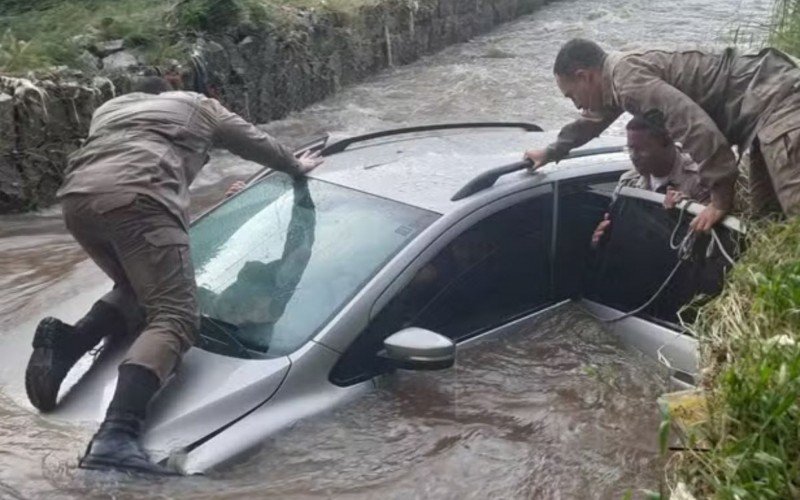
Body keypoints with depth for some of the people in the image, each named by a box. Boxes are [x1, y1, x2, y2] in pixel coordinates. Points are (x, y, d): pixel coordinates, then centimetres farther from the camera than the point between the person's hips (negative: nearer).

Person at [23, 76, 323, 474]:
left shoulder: (108, 108, 41)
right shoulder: (198, 106, 33)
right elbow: (256, 143, 43)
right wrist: (296, 167, 61)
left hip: (77, 197, 6)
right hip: (135, 198, -6)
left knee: (137, 290, 27)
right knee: (173, 317, -13)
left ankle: (64, 343, 0)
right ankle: (117, 437, -35)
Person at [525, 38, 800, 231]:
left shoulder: (627, 77, -17)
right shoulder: (620, 73, 18)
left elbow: (697, 127, -28)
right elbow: (592, 119, 41)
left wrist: (721, 196, -21)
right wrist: (552, 151, 54)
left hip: (772, 96, -10)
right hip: (766, 97, 10)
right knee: (767, 216, 6)